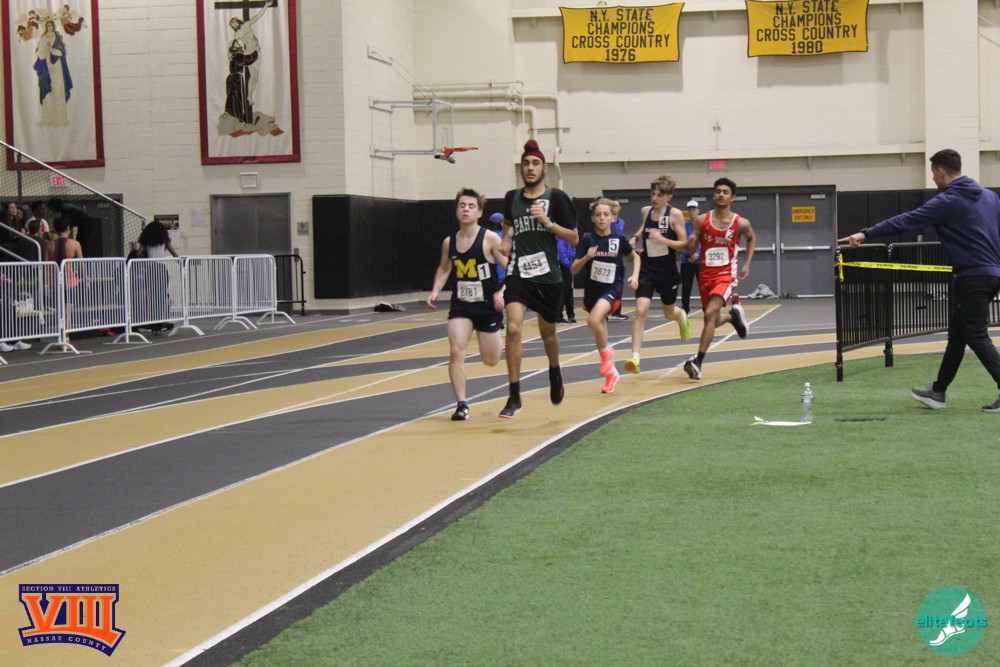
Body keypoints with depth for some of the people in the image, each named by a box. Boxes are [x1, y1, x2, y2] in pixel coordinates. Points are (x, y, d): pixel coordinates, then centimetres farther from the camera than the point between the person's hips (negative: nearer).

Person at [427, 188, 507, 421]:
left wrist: (502, 291, -28)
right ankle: (462, 404, -10)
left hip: (488, 306, -3)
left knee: (491, 360, 10)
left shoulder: (490, 239, -11)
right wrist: (435, 291, 3)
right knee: (456, 351, -17)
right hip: (460, 306, 3)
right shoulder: (449, 242, 2)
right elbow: (444, 269, 19)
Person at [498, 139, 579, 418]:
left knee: (548, 333, 15)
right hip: (518, 274, 1)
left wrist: (547, 222, -17)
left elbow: (574, 238, -6)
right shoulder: (512, 198, 6)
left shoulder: (556, 198, -5)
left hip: (548, 275, -1)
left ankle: (555, 374, 49)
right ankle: (514, 397, -13)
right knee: (513, 328, -18)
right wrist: (505, 243, 12)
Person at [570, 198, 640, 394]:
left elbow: (635, 257, 15)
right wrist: (586, 258, -23)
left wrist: (634, 276, 1)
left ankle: (607, 351, -3)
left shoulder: (619, 239, -3)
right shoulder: (588, 240, -3)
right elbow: (573, 269, -6)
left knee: (594, 320, -29)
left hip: (612, 289, -3)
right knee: (600, 332, 13)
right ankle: (611, 372, 30)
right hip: (592, 290, 3)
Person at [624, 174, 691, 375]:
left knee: (669, 313, 18)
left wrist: (661, 239, -25)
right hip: (647, 269, 2)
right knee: (641, 310, -15)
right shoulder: (646, 211, 3)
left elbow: (684, 244, -12)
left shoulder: (675, 215, -10)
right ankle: (635, 357, -19)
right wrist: (636, 237, 6)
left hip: (667, 270, -2)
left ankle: (682, 318, 57)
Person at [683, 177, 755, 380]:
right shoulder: (701, 220, -2)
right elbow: (691, 249, 3)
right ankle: (734, 315, 50)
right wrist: (691, 241, -21)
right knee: (714, 319, 13)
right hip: (705, 274, 3)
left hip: (726, 275, -3)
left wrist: (747, 264, 11)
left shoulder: (741, 223, -4)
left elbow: (751, 238, 18)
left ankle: (698, 361, -20)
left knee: (710, 314, -22)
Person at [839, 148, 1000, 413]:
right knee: (957, 334, 14)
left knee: (977, 337, -6)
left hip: (973, 277, -9)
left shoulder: (946, 202, -12)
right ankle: (938, 392, 21)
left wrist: (867, 233, -13)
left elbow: (906, 221, -15)